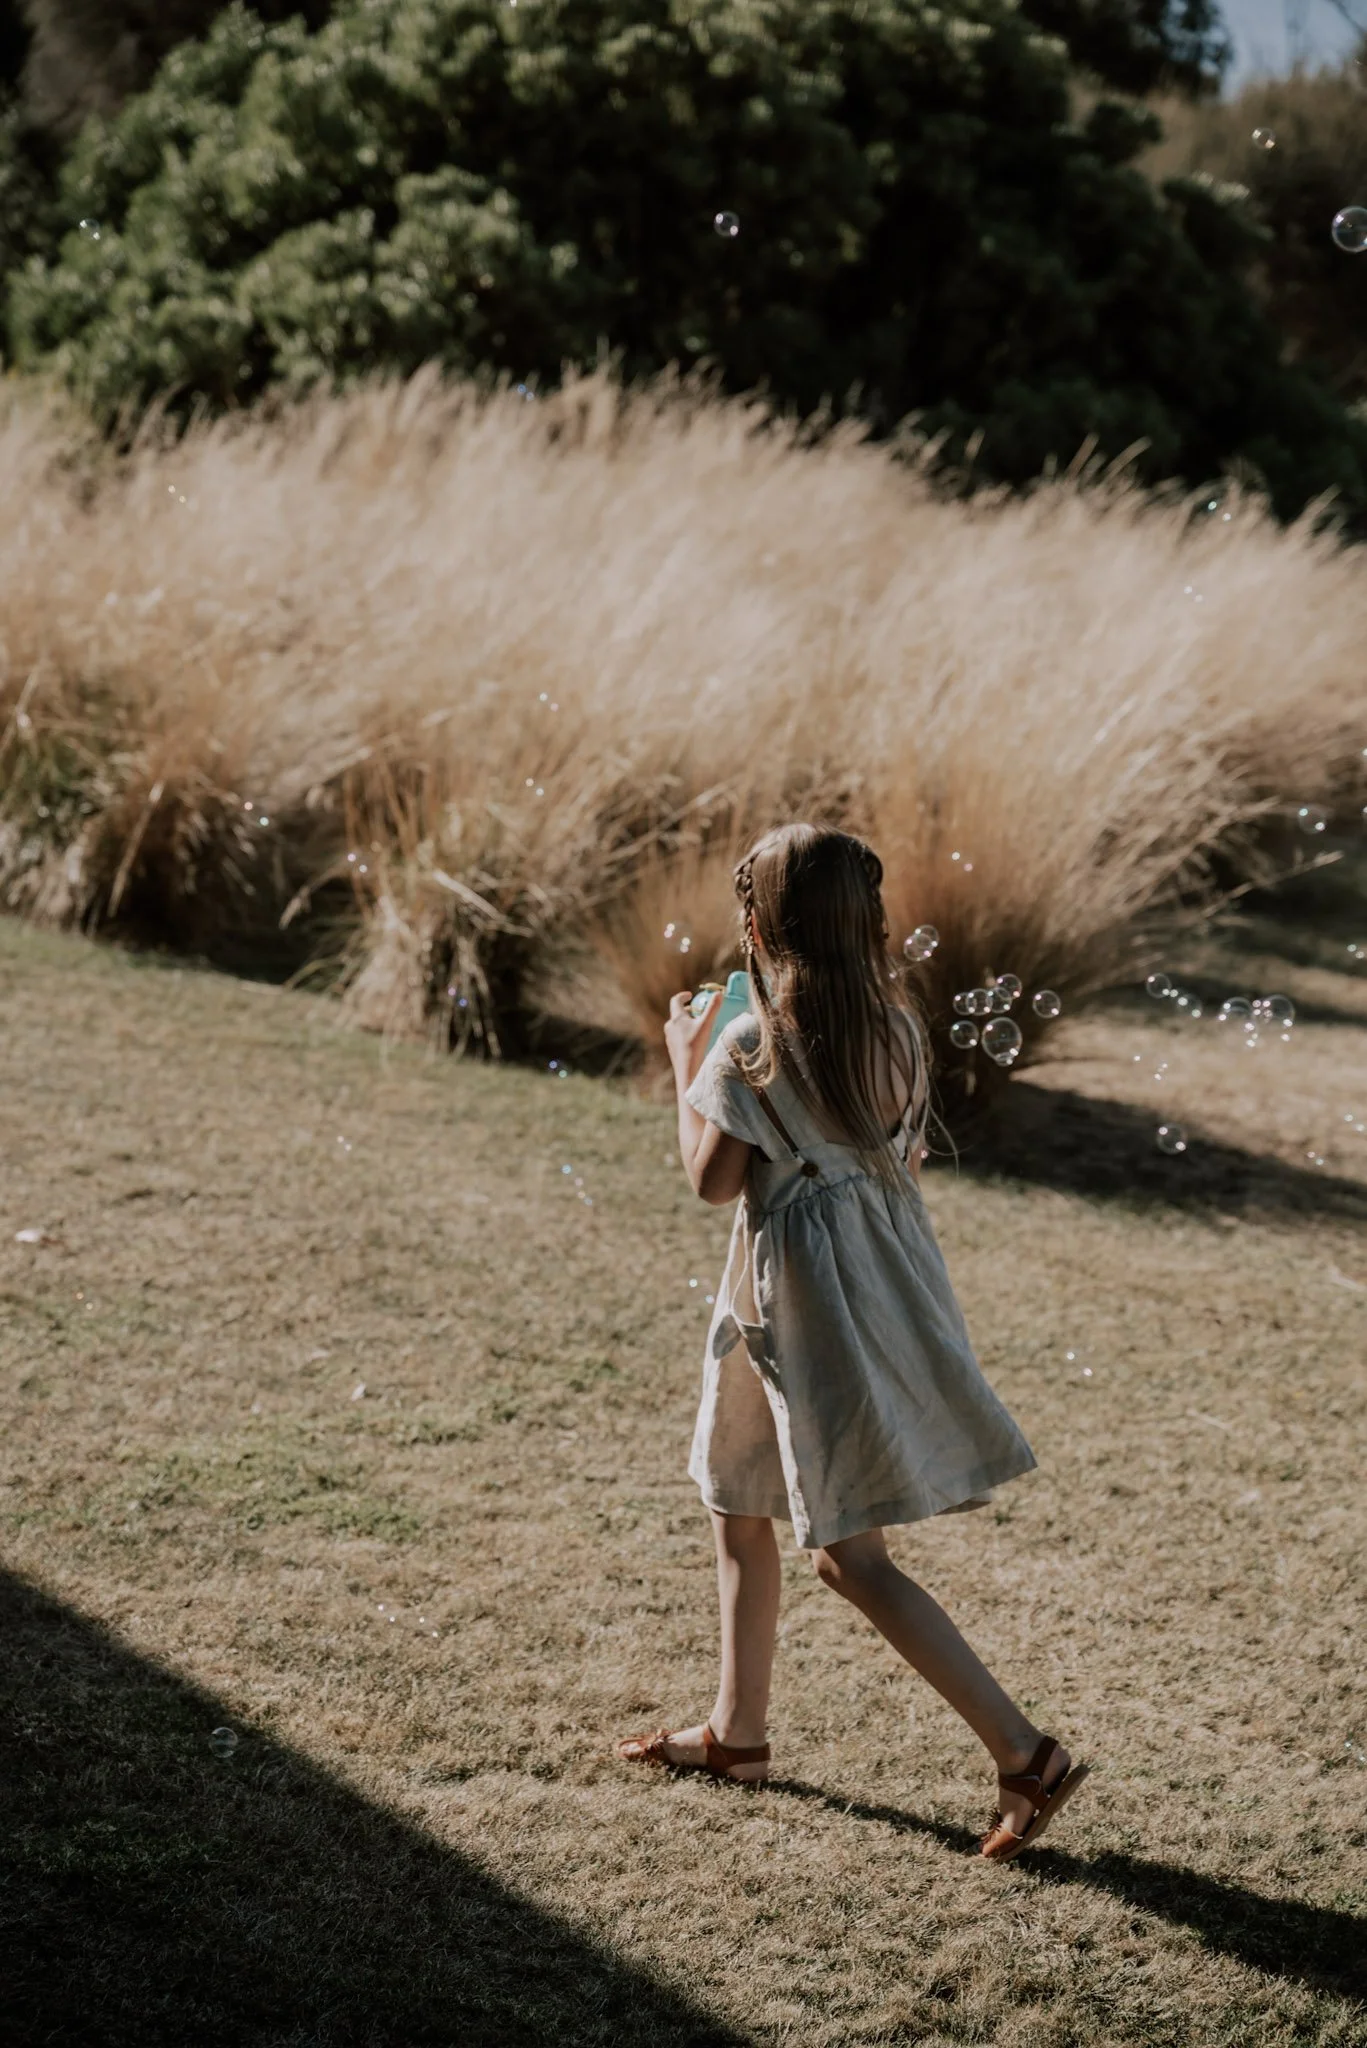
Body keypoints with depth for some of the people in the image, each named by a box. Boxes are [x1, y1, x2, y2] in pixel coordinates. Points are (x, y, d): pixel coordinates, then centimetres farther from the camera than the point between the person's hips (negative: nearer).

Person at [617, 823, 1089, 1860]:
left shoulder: (753, 1043, -17)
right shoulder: (896, 1025, 2)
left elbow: (714, 1178, -15)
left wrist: (687, 1067, 0)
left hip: (808, 1298, -8)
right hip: (886, 1273, 8)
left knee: (848, 1551, -4)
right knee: (740, 1508, 22)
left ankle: (1024, 1751, -7)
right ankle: (737, 1729, 34)